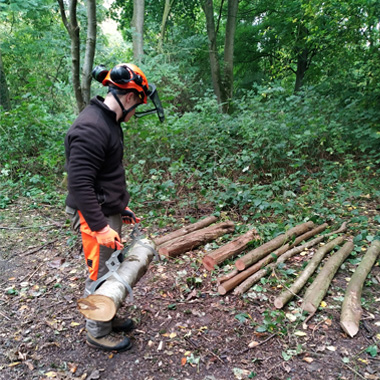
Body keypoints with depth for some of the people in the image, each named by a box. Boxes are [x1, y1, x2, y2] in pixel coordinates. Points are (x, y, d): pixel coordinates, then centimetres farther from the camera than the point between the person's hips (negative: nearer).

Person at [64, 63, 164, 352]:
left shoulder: (109, 122, 10)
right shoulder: (90, 129, -23)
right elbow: (79, 184, -26)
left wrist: (121, 208, 20)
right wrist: (101, 227, -25)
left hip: (110, 213, 9)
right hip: (95, 218, -9)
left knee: (114, 270, 20)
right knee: (101, 276, 6)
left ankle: (108, 318, 39)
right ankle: (98, 333, 27)